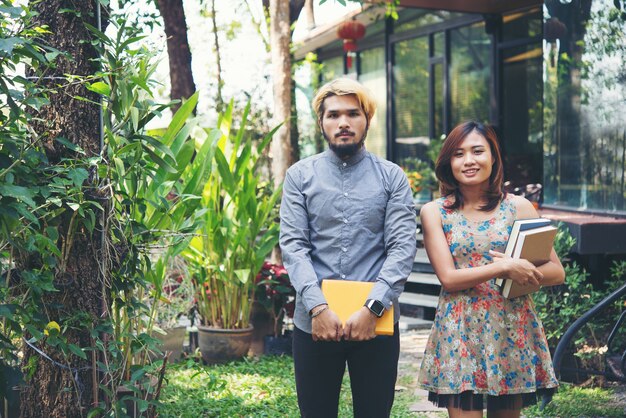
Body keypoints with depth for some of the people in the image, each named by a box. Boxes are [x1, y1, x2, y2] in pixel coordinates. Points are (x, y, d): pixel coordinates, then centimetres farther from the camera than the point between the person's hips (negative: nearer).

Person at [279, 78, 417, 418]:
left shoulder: (392, 177, 4)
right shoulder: (299, 176, 5)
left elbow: (403, 248, -5)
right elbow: (293, 245, -4)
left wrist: (372, 308, -17)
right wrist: (318, 307, -16)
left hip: (375, 323, 0)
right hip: (314, 322, 0)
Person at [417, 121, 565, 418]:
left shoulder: (519, 207, 5)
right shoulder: (434, 212, 2)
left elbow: (556, 272, 4)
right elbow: (448, 278, -7)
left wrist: (521, 274, -16)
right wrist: (504, 267, -17)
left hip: (512, 330, 1)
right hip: (460, 332, -1)